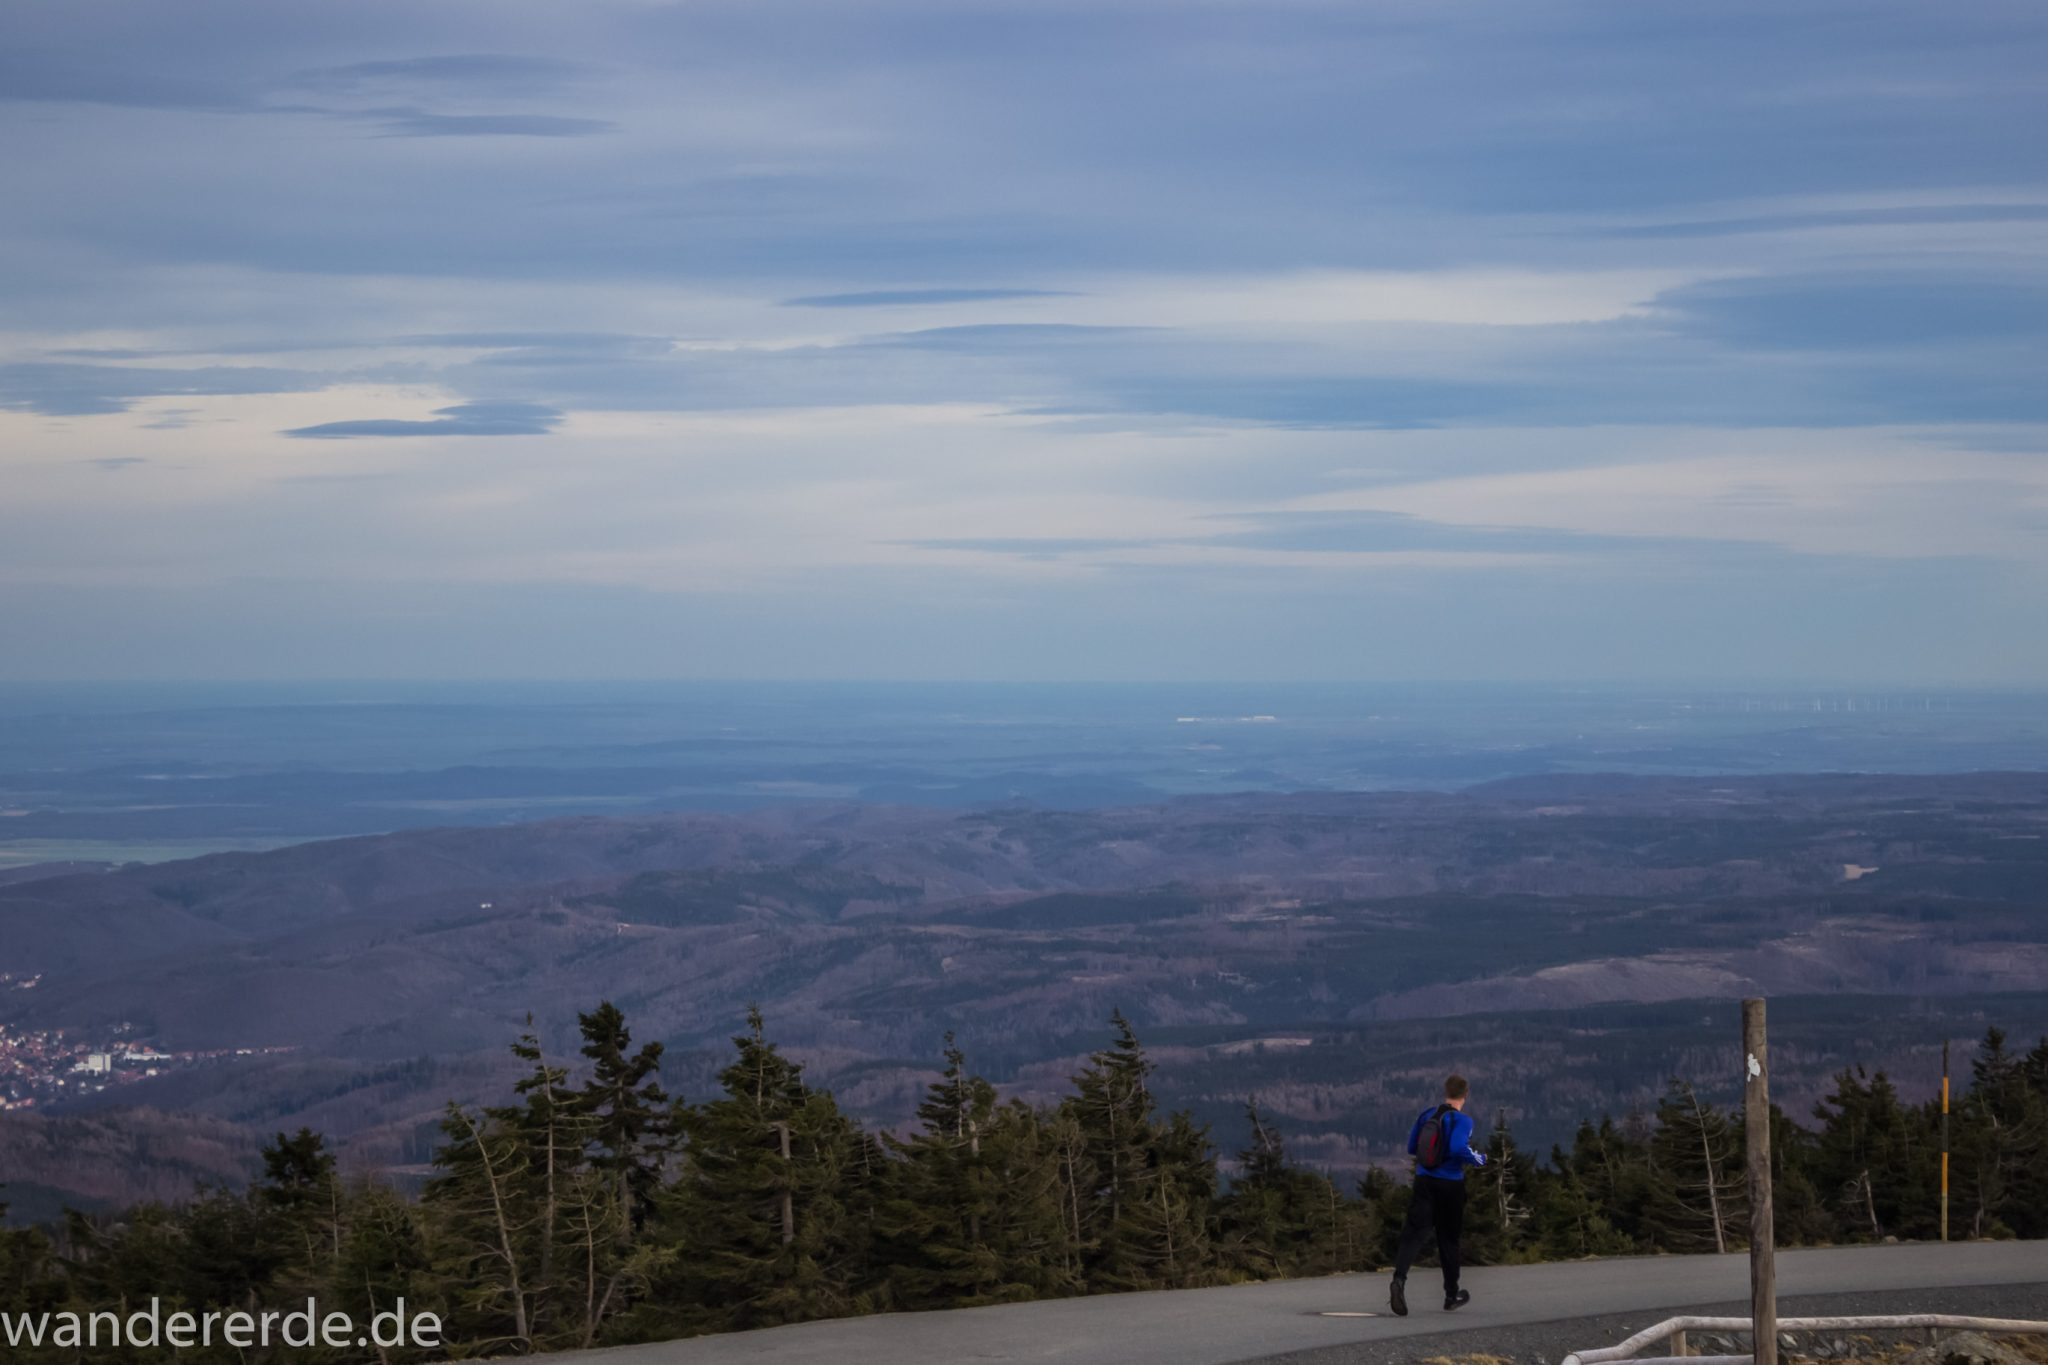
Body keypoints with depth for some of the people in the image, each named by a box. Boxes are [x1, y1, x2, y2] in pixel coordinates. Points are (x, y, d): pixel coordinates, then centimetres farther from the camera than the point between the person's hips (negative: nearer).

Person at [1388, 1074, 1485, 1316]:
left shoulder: (1426, 1115, 6)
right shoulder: (1462, 1121, -12)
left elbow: (1411, 1148, 12)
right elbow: (1459, 1149, -27)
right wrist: (1480, 1159, -9)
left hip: (1424, 1182, 3)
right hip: (1450, 1185, -3)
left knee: (1416, 1232, -6)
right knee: (1448, 1238, 12)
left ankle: (1399, 1279, -33)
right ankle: (1451, 1295, 26)